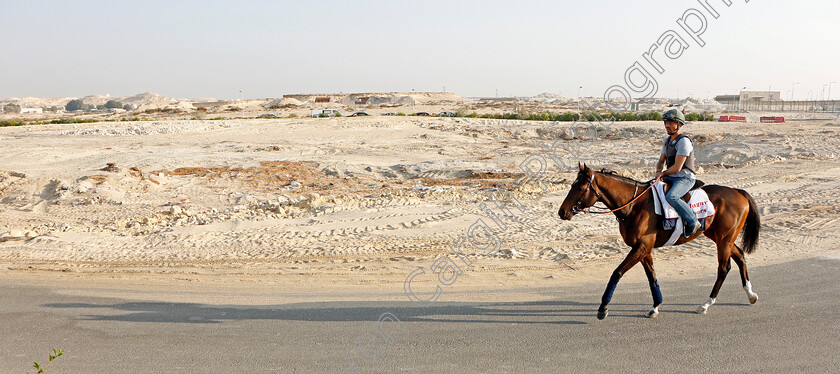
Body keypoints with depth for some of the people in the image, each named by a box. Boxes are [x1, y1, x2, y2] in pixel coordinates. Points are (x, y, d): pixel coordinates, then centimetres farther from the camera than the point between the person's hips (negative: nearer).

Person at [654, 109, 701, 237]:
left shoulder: (684, 141, -16)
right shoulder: (667, 141, 13)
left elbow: (677, 167, -19)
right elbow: (661, 161, 17)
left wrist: (663, 173, -5)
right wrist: (658, 172, -4)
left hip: (685, 179, -9)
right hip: (671, 178, 10)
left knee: (671, 197, -34)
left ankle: (693, 222, -20)